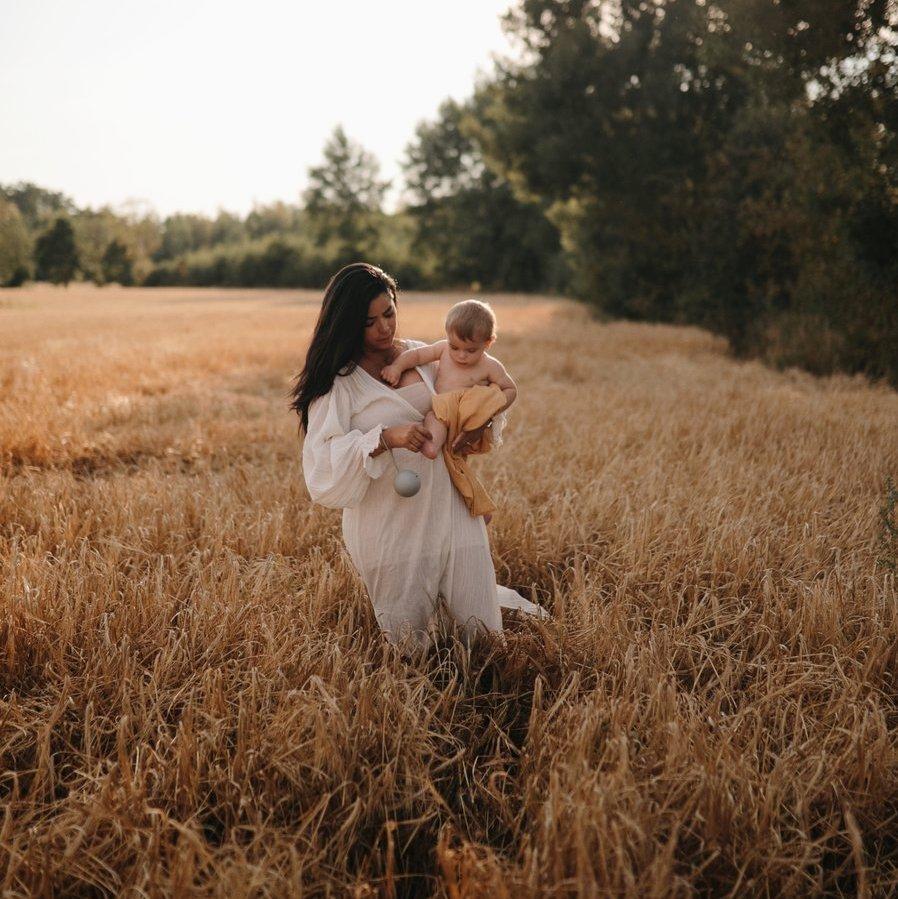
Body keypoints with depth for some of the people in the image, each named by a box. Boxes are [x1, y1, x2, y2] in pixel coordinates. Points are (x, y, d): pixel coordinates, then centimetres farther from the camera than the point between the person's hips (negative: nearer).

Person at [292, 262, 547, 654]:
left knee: (481, 628, 3)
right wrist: (385, 438, -31)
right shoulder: (334, 383, -8)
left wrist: (479, 422, -2)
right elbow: (322, 466, -18)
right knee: (409, 642, 9)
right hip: (388, 529, -3)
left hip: (448, 510, 3)